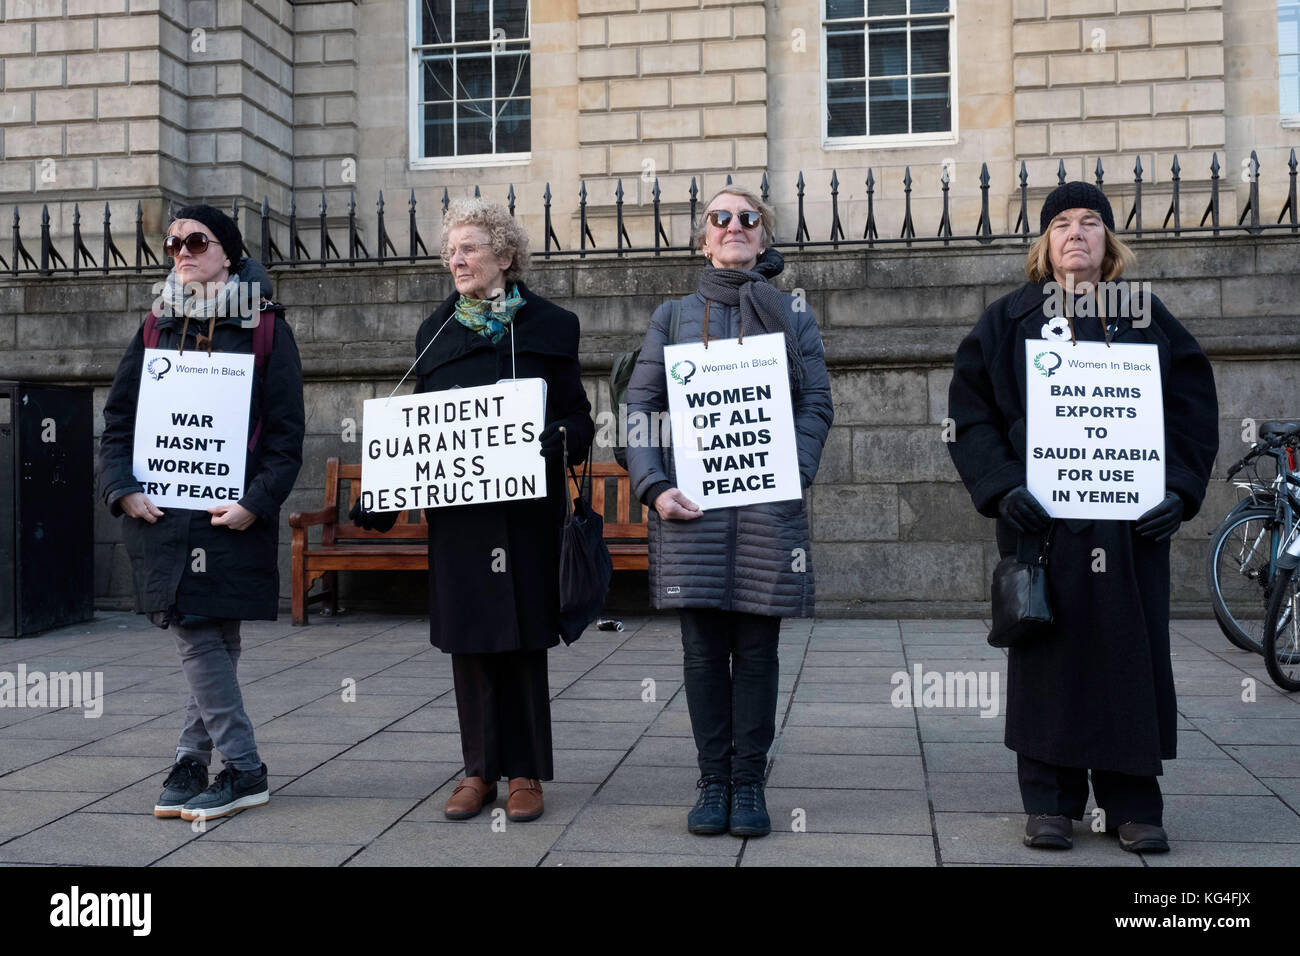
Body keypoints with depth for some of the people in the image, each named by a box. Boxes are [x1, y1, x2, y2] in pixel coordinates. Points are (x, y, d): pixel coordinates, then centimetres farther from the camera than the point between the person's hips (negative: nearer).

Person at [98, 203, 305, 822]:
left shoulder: (266, 329, 1)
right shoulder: (157, 327, 12)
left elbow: (286, 430, -3)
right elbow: (119, 417, 10)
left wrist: (257, 502, -13)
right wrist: (123, 488, -4)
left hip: (233, 513, -3)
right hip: (163, 511, 3)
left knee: (213, 638, -1)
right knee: (198, 636, 1)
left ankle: (193, 759, 13)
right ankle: (243, 770, 10)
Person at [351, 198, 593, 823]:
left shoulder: (549, 326, 3)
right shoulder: (435, 332, 12)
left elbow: (577, 417, 2)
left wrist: (558, 438, -21)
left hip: (526, 507, -2)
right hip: (456, 510, 3)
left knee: (522, 636, 3)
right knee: (469, 638, 5)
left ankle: (526, 771, 14)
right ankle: (480, 769, 17)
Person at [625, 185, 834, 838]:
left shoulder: (793, 315, 12)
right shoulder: (672, 316, 12)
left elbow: (816, 406, 6)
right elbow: (638, 407, 7)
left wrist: (792, 477, -10)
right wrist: (653, 487, -6)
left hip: (768, 503, 0)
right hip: (691, 507, 0)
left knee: (756, 649, 4)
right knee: (703, 649, 3)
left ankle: (749, 784, 14)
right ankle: (713, 783, 14)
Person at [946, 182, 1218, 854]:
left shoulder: (1147, 317, 12)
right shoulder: (1009, 319, 8)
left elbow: (1194, 408, 9)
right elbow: (971, 414, 3)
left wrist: (1180, 489, -5)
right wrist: (1000, 488, -11)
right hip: (1039, 517, -1)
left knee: (1133, 654, 3)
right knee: (1046, 654, 2)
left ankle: (1134, 805, 14)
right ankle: (1049, 802, 12)